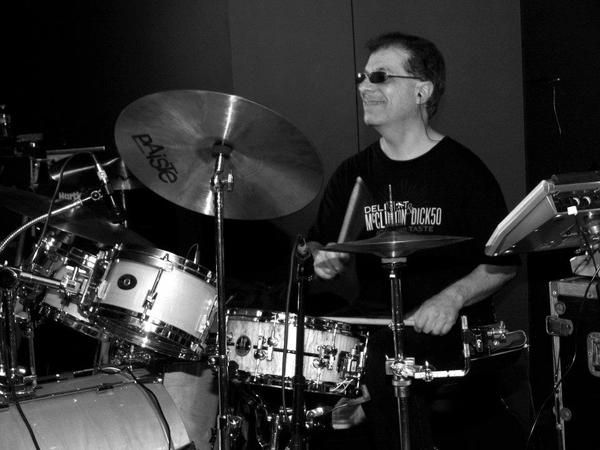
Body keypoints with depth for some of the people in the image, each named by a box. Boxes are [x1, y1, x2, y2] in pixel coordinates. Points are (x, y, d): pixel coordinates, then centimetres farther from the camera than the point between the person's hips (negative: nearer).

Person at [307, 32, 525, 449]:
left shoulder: (461, 169, -1)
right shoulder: (352, 174, 12)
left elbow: (504, 263, -1)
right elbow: (320, 246, 22)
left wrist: (452, 298, -17)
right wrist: (325, 261, -2)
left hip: (452, 324, -3)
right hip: (371, 322, 4)